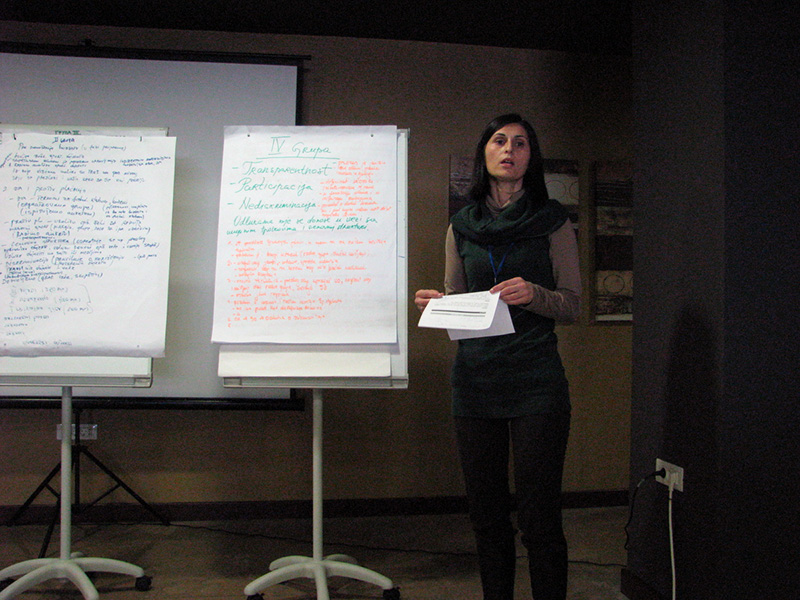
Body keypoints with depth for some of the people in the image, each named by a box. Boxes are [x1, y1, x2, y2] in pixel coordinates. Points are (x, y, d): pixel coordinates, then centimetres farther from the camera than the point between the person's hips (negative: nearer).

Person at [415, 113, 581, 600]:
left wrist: (532, 294, -19)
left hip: (536, 382, -3)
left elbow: (574, 306, 1)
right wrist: (435, 304, -6)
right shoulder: (462, 227, 12)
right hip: (475, 381, 3)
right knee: (487, 514, 11)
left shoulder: (552, 221, 3)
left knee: (539, 517, -2)